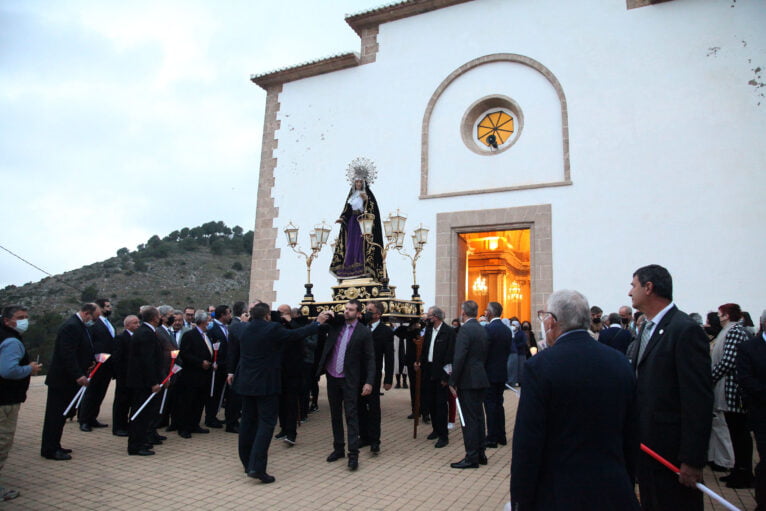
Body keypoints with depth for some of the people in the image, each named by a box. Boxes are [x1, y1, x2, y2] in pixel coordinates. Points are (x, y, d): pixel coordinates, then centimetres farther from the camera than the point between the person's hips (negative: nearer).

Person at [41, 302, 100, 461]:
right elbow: (67, 354, -26)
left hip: (66, 378, 10)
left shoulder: (78, 325, 13)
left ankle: (53, 446, 26)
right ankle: (50, 450, 8)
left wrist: (86, 366, 12)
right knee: (55, 415, -1)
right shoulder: (72, 326, -20)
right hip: (62, 378, -10)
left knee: (59, 415, 16)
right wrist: (78, 375, -28)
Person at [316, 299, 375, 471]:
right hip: (332, 377, 5)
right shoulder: (335, 325, 4)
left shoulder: (364, 332, -7)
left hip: (350, 379, -5)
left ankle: (353, 454, 2)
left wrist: (369, 382, -13)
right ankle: (338, 448, 27)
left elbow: (370, 358, -7)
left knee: (351, 415, -4)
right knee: (335, 414, 14)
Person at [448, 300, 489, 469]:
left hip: (468, 381, -9)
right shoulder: (482, 329, 11)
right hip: (481, 379, 9)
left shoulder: (465, 329, -15)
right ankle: (480, 454, 25)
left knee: (470, 419, -2)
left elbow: (459, 358, -21)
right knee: (478, 417, 16)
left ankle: (471, 458, 5)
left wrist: (453, 382, -15)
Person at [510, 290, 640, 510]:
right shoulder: (620, 363, -1)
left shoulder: (539, 366, -17)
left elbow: (527, 443, -16)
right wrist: (627, 485, 20)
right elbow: (631, 436, 7)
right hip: (615, 493, 5)